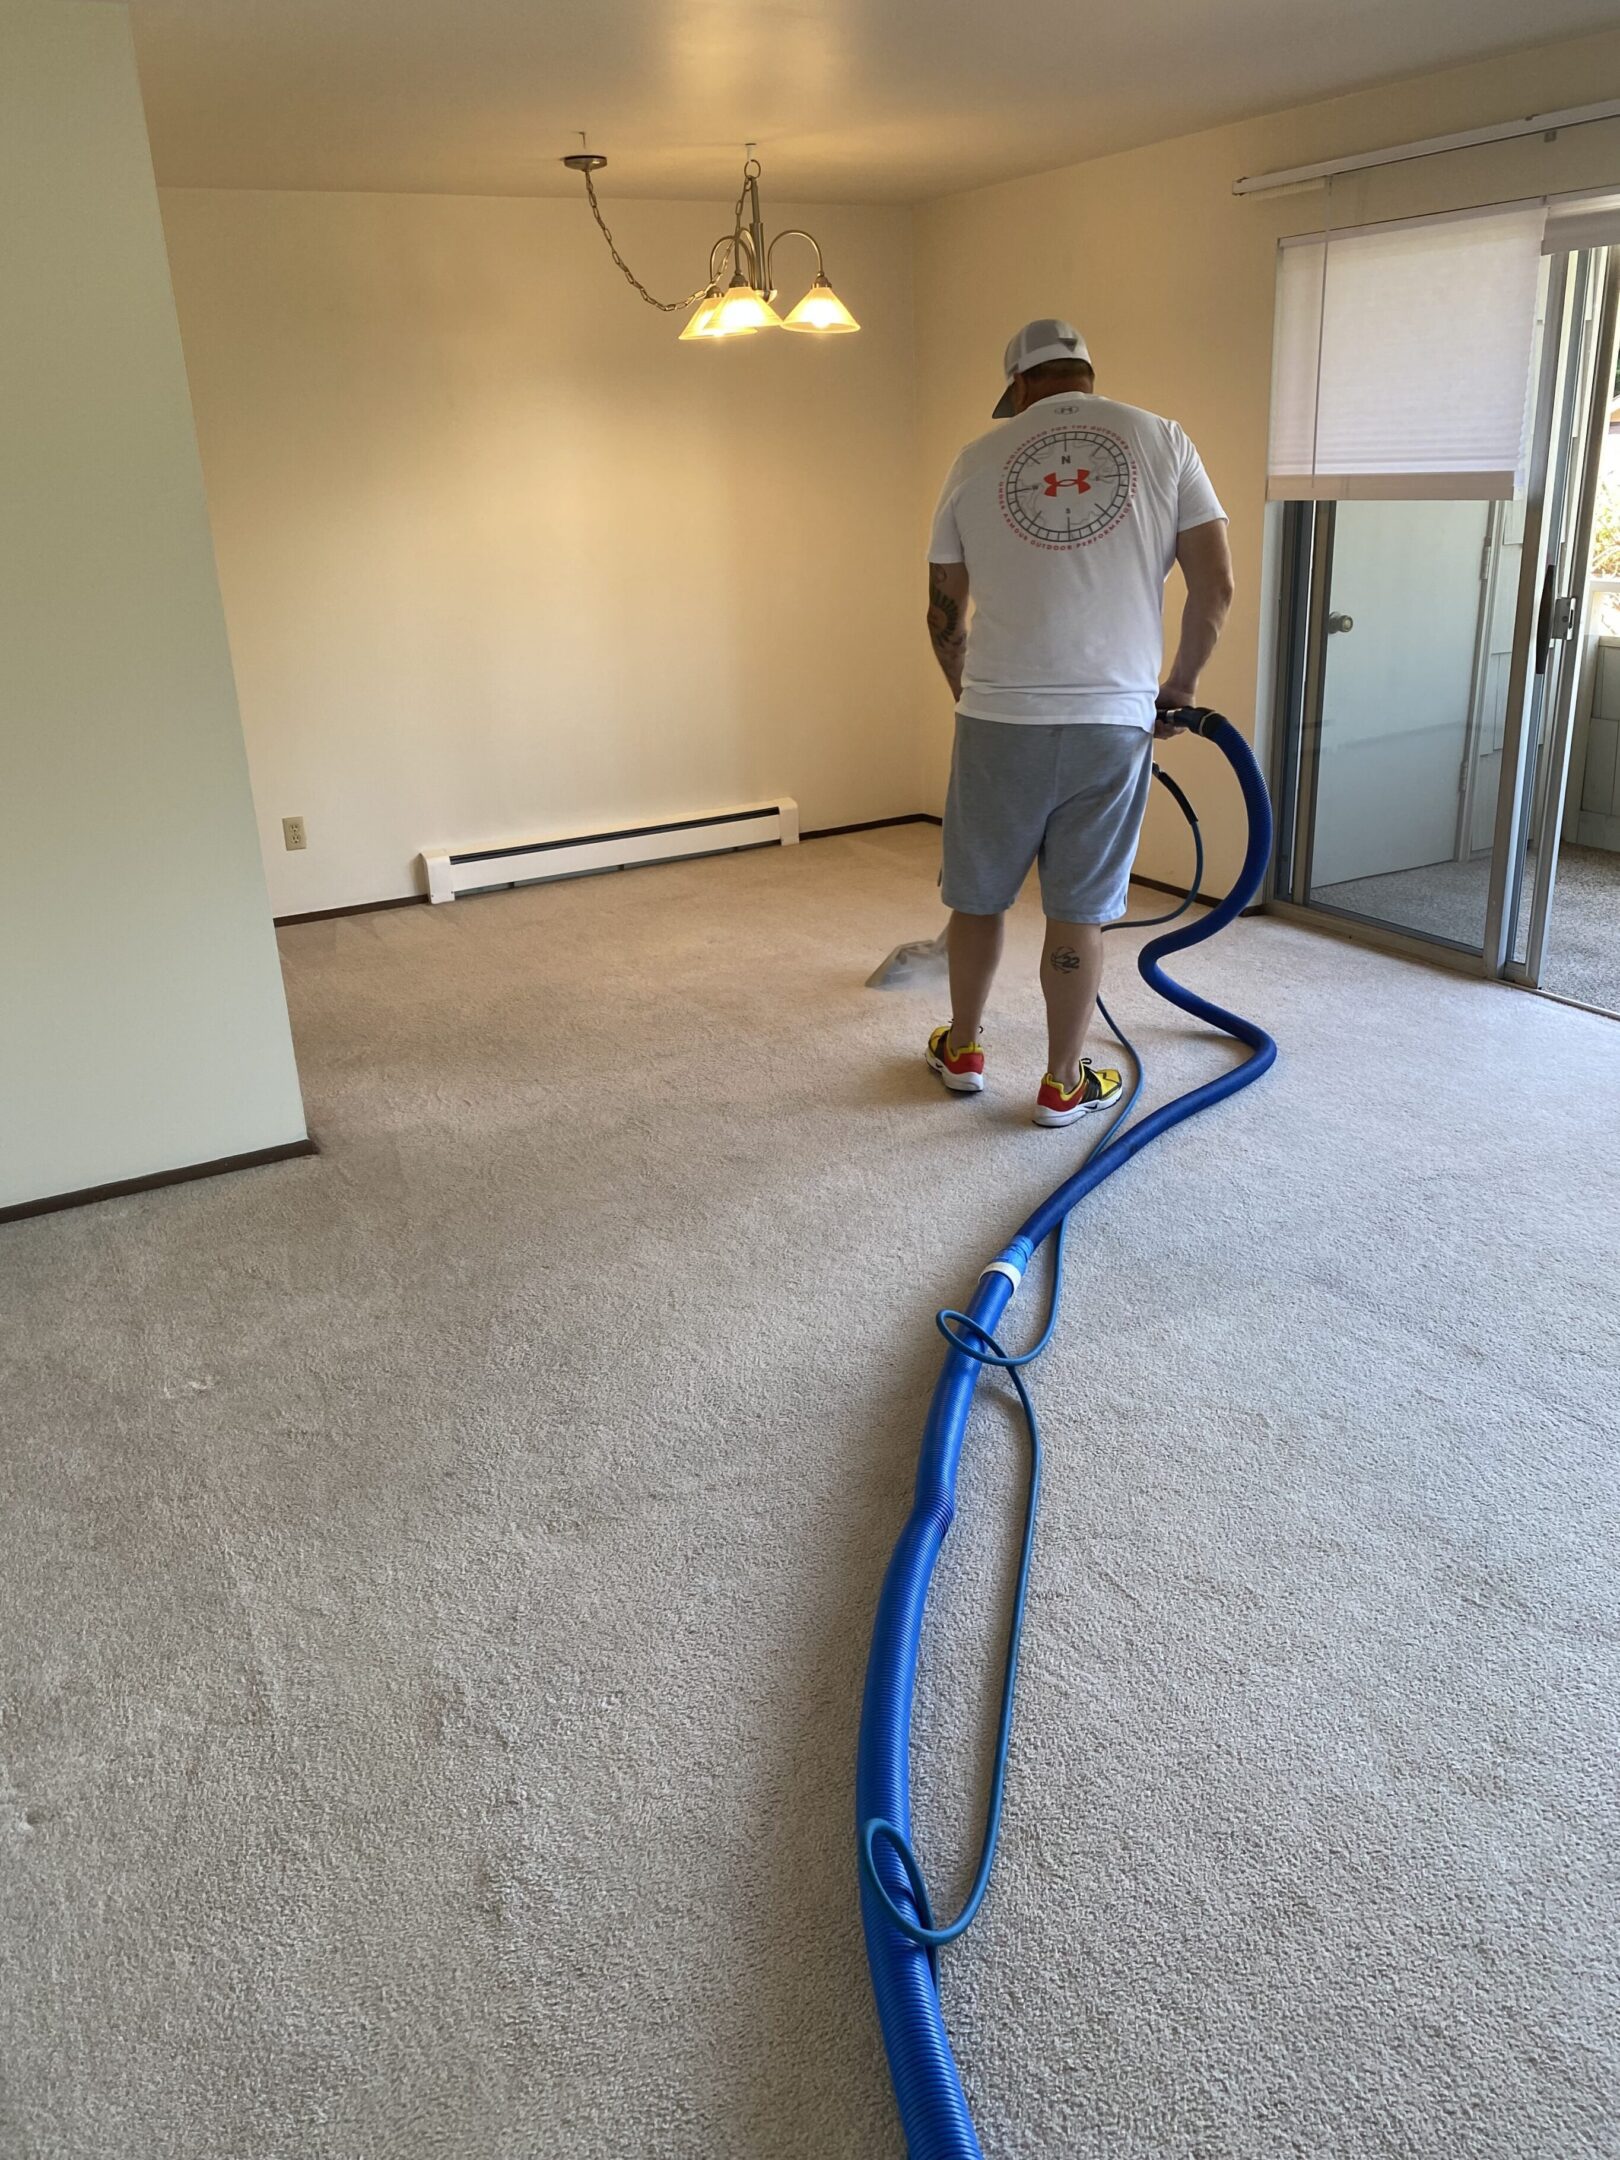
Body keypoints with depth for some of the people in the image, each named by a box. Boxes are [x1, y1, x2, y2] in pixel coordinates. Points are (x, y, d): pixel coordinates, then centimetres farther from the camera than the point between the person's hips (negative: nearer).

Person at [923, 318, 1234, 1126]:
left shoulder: (977, 460, 7)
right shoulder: (1160, 440, 5)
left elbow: (943, 613, 12)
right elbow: (1216, 584, 0)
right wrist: (1181, 684, 13)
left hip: (999, 721, 1)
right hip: (1115, 723, 0)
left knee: (978, 895, 17)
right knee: (1078, 912, 8)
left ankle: (962, 1047, 33)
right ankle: (1064, 1082, 19)